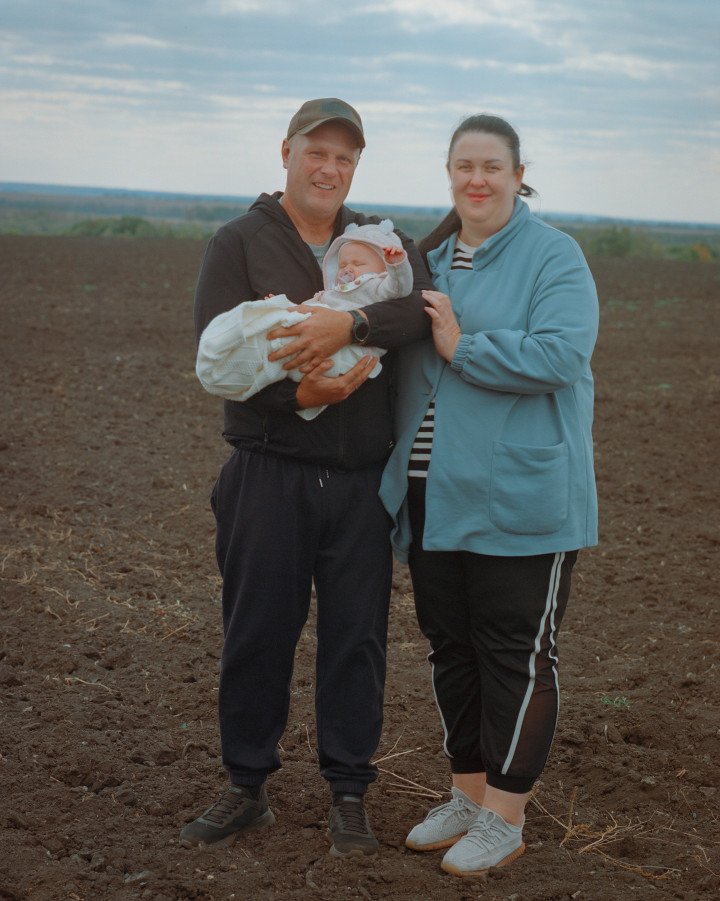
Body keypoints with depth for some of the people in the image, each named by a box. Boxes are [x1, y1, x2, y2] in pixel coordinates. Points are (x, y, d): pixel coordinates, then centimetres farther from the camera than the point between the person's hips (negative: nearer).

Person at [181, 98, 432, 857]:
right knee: (257, 632, 6)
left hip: (362, 479, 2)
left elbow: (423, 308, -12)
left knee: (356, 636, 6)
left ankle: (348, 794, 20)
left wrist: (348, 324, -28)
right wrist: (295, 393, -25)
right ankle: (246, 787, 21)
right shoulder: (239, 243, 2)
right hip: (270, 474, -2)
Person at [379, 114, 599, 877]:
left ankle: (504, 817, 12)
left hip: (519, 499, -6)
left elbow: (558, 356, -20)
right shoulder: (430, 259, 14)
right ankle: (467, 794, 28)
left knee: (516, 655, 1)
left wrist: (462, 348, -17)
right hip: (435, 494, 7)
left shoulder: (554, 257, -6)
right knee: (450, 647, 13)